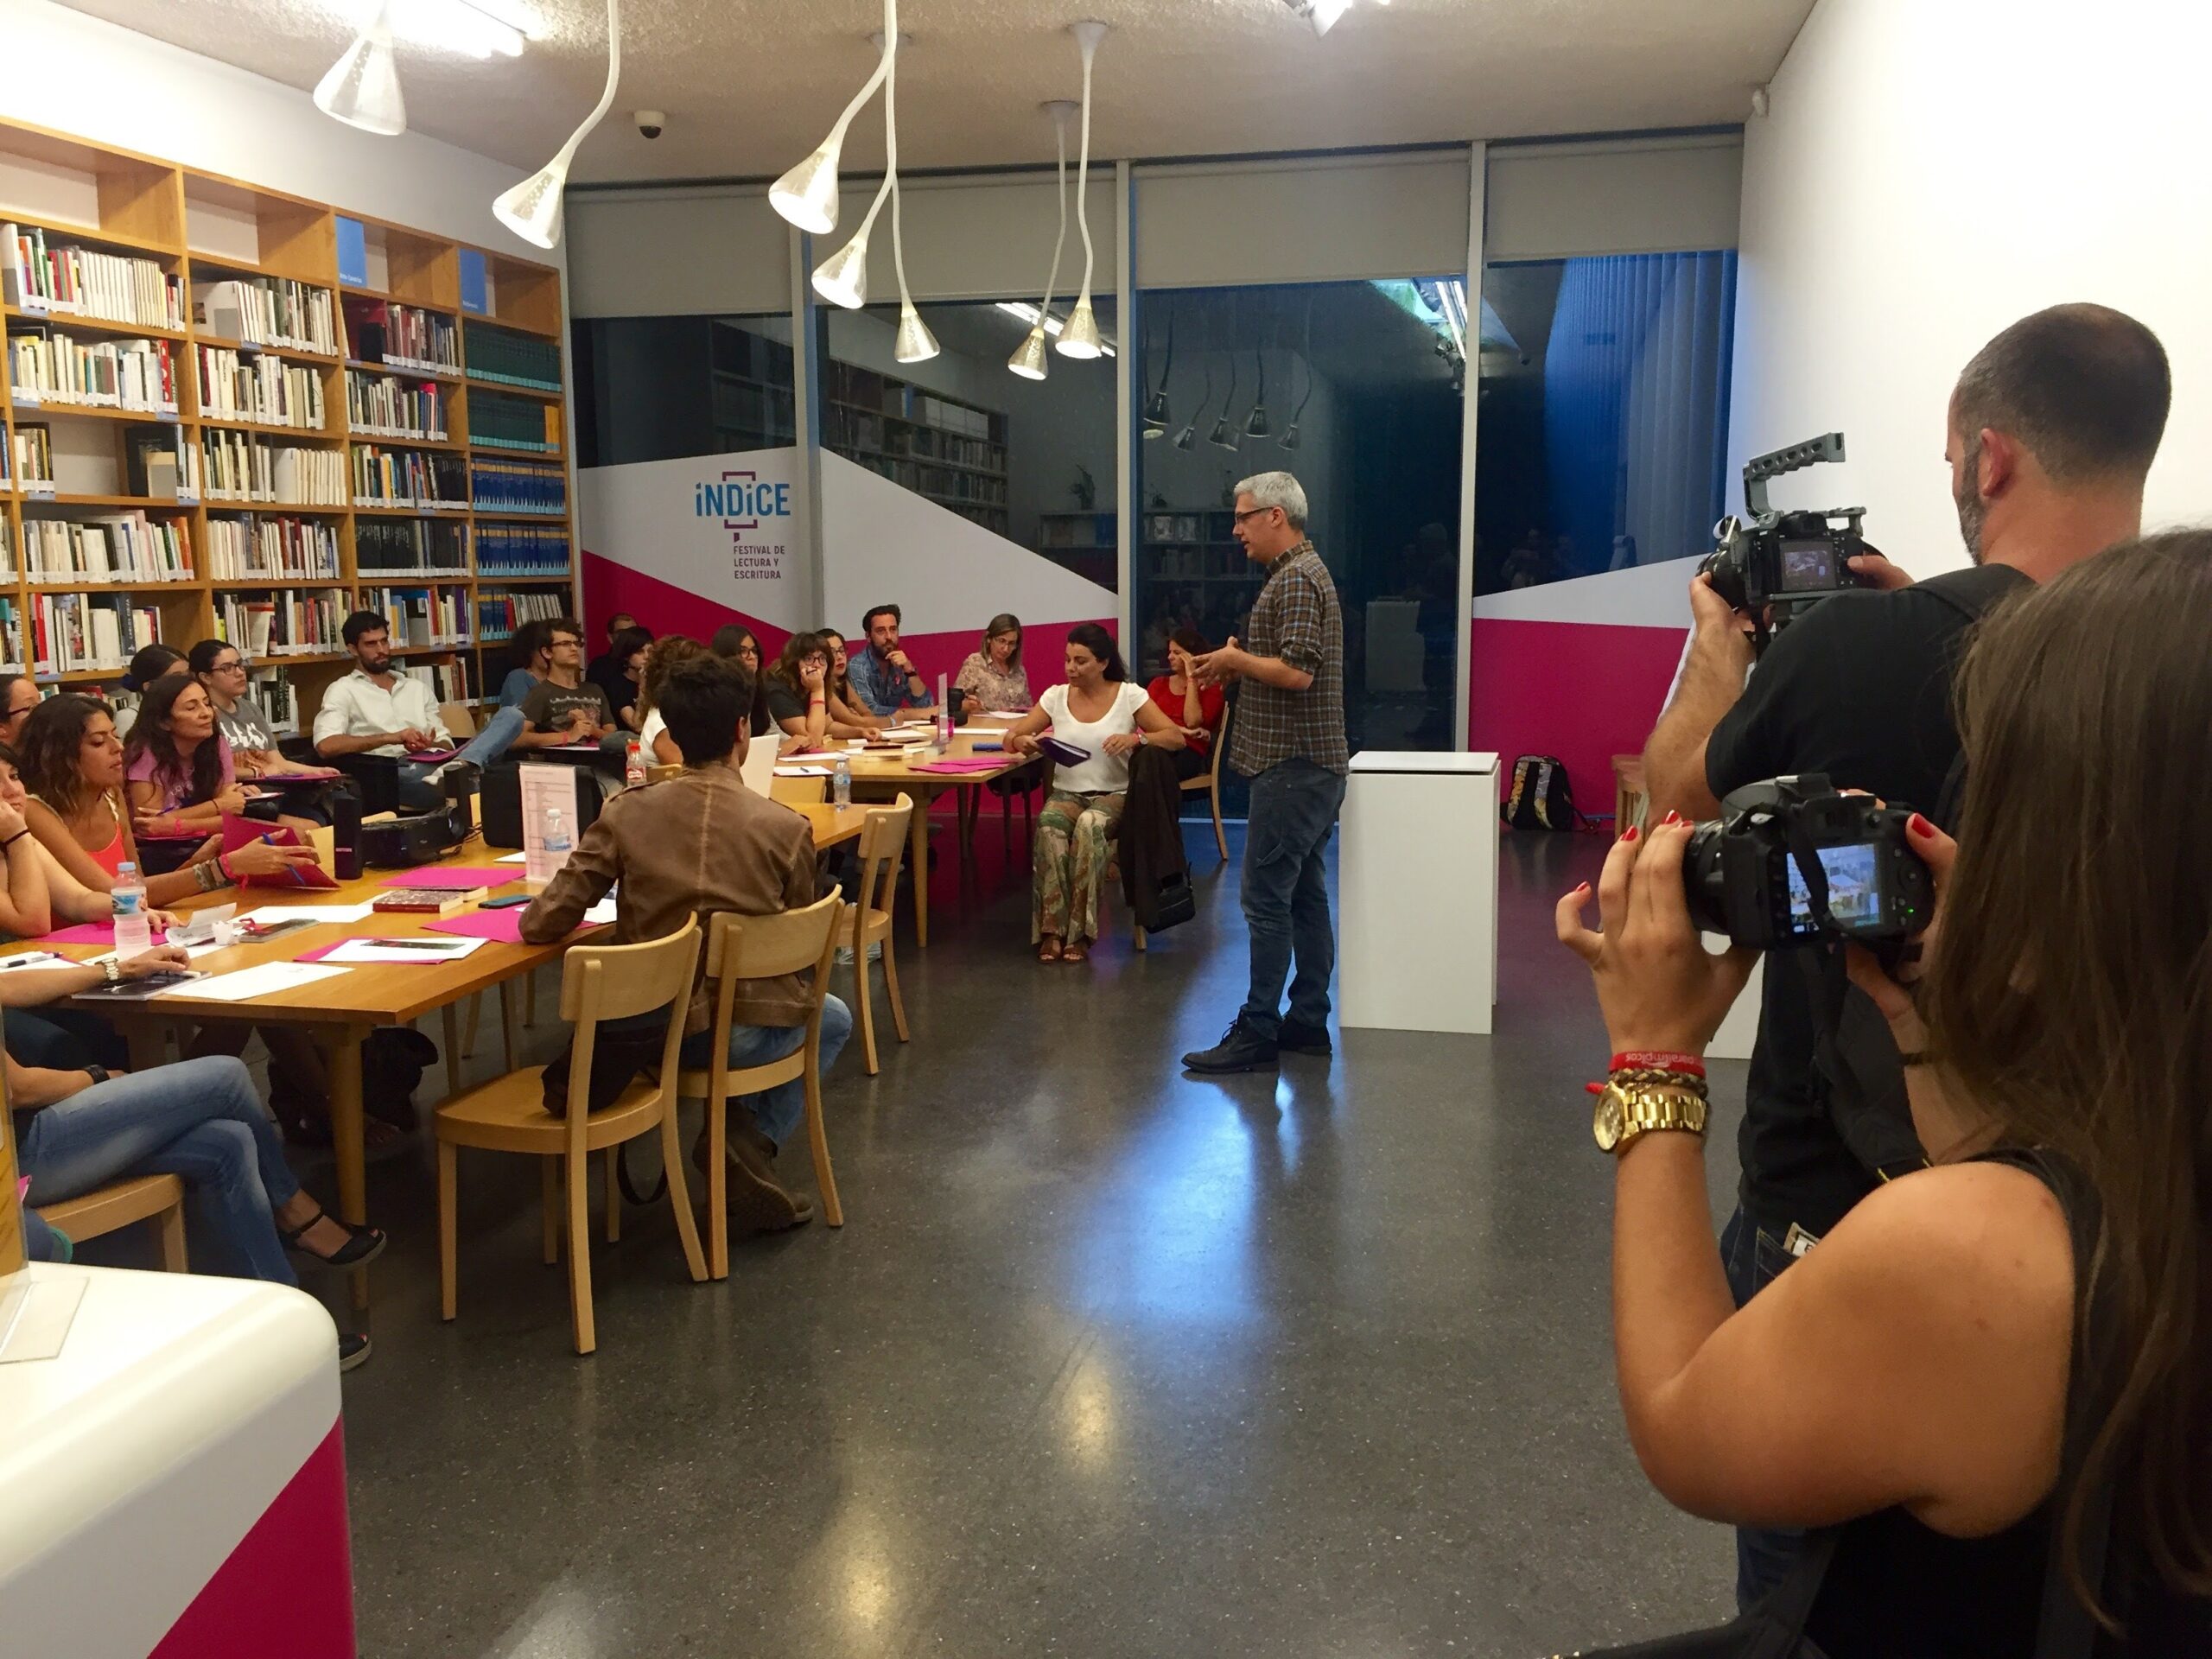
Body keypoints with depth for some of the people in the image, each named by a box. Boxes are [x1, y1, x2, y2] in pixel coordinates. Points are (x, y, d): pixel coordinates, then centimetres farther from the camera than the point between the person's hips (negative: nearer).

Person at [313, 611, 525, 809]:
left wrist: (429, 745, -2)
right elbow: (325, 746, -6)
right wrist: (390, 738, -14)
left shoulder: (417, 687, 30)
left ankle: (458, 768, -47)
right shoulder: (343, 690, 13)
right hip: (393, 772, -6)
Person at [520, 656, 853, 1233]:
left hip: (650, 1028, 3)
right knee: (833, 1019, 31)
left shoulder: (626, 814, -9)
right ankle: (753, 1138, 8)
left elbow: (542, 923, -8)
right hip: (748, 1032, -3)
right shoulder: (786, 828, -12)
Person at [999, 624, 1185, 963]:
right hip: (1066, 792, 2)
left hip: (1114, 794, -2)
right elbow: (1011, 737, 10)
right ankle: (1052, 931, -30)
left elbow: (1176, 738, -5)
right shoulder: (1056, 696, 8)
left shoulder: (1129, 695, 0)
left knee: (1089, 826, -37)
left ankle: (1078, 933, -29)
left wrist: (1136, 738, -23)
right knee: (1049, 824, -34)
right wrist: (1021, 741, -15)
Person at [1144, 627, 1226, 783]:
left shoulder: (1211, 688, 12)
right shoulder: (1159, 683, 25)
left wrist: (1191, 678, -1)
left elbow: (1192, 722, -6)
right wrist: (1178, 730, -11)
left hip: (1188, 751, -3)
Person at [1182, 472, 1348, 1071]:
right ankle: (1309, 1022, 18)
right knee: (1306, 895, 12)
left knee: (1266, 897, -7)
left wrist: (1234, 657, -10)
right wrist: (1233, 670, 11)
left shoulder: (1295, 579, -15)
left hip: (1292, 767, -11)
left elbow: (1296, 671, -24)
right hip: (1312, 763, 11)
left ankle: (1257, 1032, -2)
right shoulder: (1305, 571, 19)